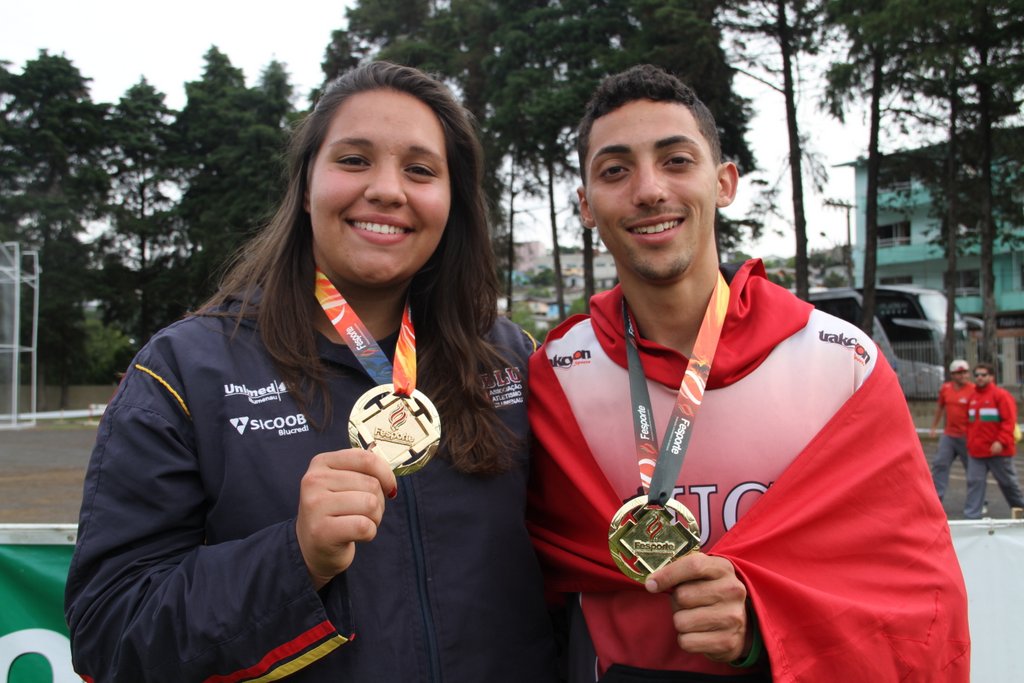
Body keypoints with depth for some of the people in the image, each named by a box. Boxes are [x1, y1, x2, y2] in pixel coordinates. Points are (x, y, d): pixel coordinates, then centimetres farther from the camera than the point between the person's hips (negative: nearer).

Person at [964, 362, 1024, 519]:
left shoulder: (1001, 395, -9)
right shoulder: (973, 397, 10)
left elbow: (1009, 421, -15)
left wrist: (1001, 442, -23)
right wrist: (970, 441, 11)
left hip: (998, 451, -5)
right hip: (976, 450, 5)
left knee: (1008, 482, 11)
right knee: (974, 482, -3)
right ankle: (972, 515, -2)